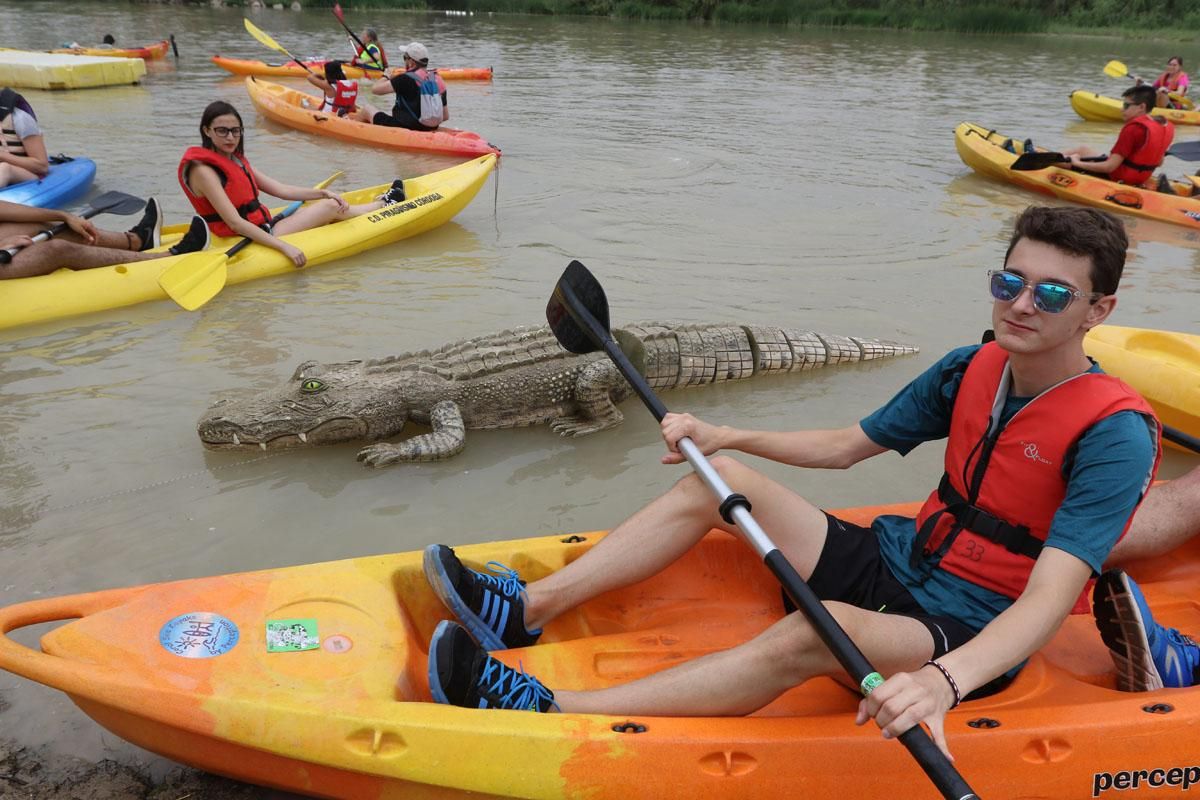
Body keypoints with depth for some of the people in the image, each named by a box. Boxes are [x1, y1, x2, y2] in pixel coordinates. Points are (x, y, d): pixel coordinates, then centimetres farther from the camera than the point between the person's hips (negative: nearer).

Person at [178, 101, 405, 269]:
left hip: (262, 230, 8)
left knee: (327, 204, 8)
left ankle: (382, 203, 29)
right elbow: (235, 222, -25)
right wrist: (284, 247, -31)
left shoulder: (236, 160, 12)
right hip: (247, 243, -8)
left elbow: (280, 189, 8)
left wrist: (322, 193, -4)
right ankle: (384, 204, 20)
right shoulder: (203, 169, -17)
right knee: (331, 207, -2)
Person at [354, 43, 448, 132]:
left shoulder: (407, 79, -18)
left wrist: (386, 77, 8)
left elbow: (375, 89, -12)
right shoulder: (438, 80, 2)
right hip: (429, 132, 7)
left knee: (366, 108, 14)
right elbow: (445, 116, 7)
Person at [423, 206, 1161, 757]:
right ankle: (529, 607, -9)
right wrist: (725, 436, -1)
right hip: (895, 565, 7)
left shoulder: (1113, 434, -20)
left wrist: (945, 680, -49)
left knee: (816, 630, -39)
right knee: (720, 478, -5)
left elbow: (1046, 602, -31)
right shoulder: (971, 370, 0)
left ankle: (549, 712, -37)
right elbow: (845, 446, 9)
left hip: (969, 639, -7)